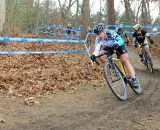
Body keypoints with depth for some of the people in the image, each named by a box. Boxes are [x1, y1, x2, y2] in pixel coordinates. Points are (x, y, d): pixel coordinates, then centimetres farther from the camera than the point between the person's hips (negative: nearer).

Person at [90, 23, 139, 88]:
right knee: (100, 56, -22)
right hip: (108, 47, 4)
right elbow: (97, 49, -32)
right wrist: (94, 55, -54)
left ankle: (134, 79, -13)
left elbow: (121, 40, -43)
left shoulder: (111, 33, -35)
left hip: (118, 46, -4)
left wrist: (117, 44, -65)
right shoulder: (98, 39, -25)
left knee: (125, 60, -15)